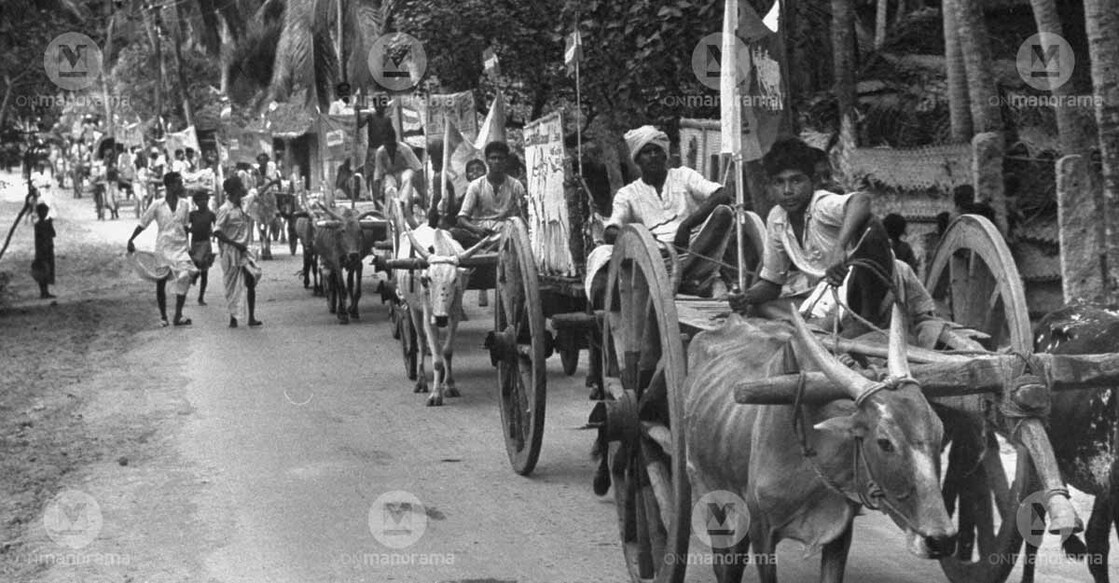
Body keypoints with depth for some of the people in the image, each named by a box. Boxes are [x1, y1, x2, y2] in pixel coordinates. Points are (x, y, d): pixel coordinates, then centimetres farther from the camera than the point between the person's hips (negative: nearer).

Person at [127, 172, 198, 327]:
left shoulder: (185, 204, 4)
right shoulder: (157, 205, -6)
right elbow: (143, 224, 1)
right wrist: (131, 240, -7)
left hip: (180, 247, 1)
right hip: (163, 247, -1)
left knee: (184, 277, -18)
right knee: (161, 282, 7)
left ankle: (178, 316, -17)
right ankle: (163, 316, 22)